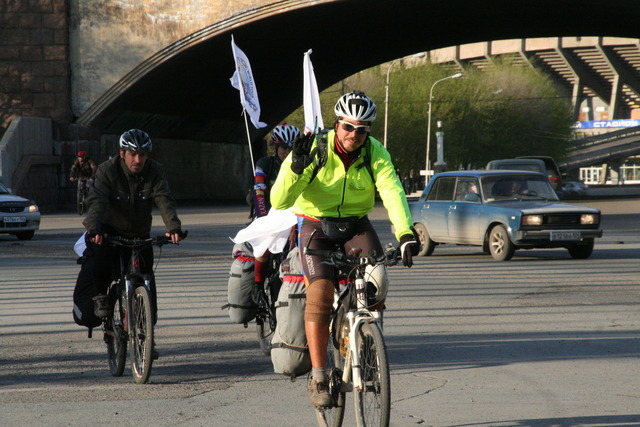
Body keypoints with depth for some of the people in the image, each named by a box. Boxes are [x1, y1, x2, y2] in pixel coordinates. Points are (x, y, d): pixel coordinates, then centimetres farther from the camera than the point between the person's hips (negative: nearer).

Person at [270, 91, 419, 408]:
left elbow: (392, 192, -27)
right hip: (315, 226, -2)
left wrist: (406, 233, -43)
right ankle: (318, 379, -16)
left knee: (376, 287, -20)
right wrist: (297, 168, -41)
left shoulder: (375, 153, -13)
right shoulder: (314, 149, -20)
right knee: (320, 294, -21)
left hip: (356, 225, 2)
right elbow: (279, 201, -24)